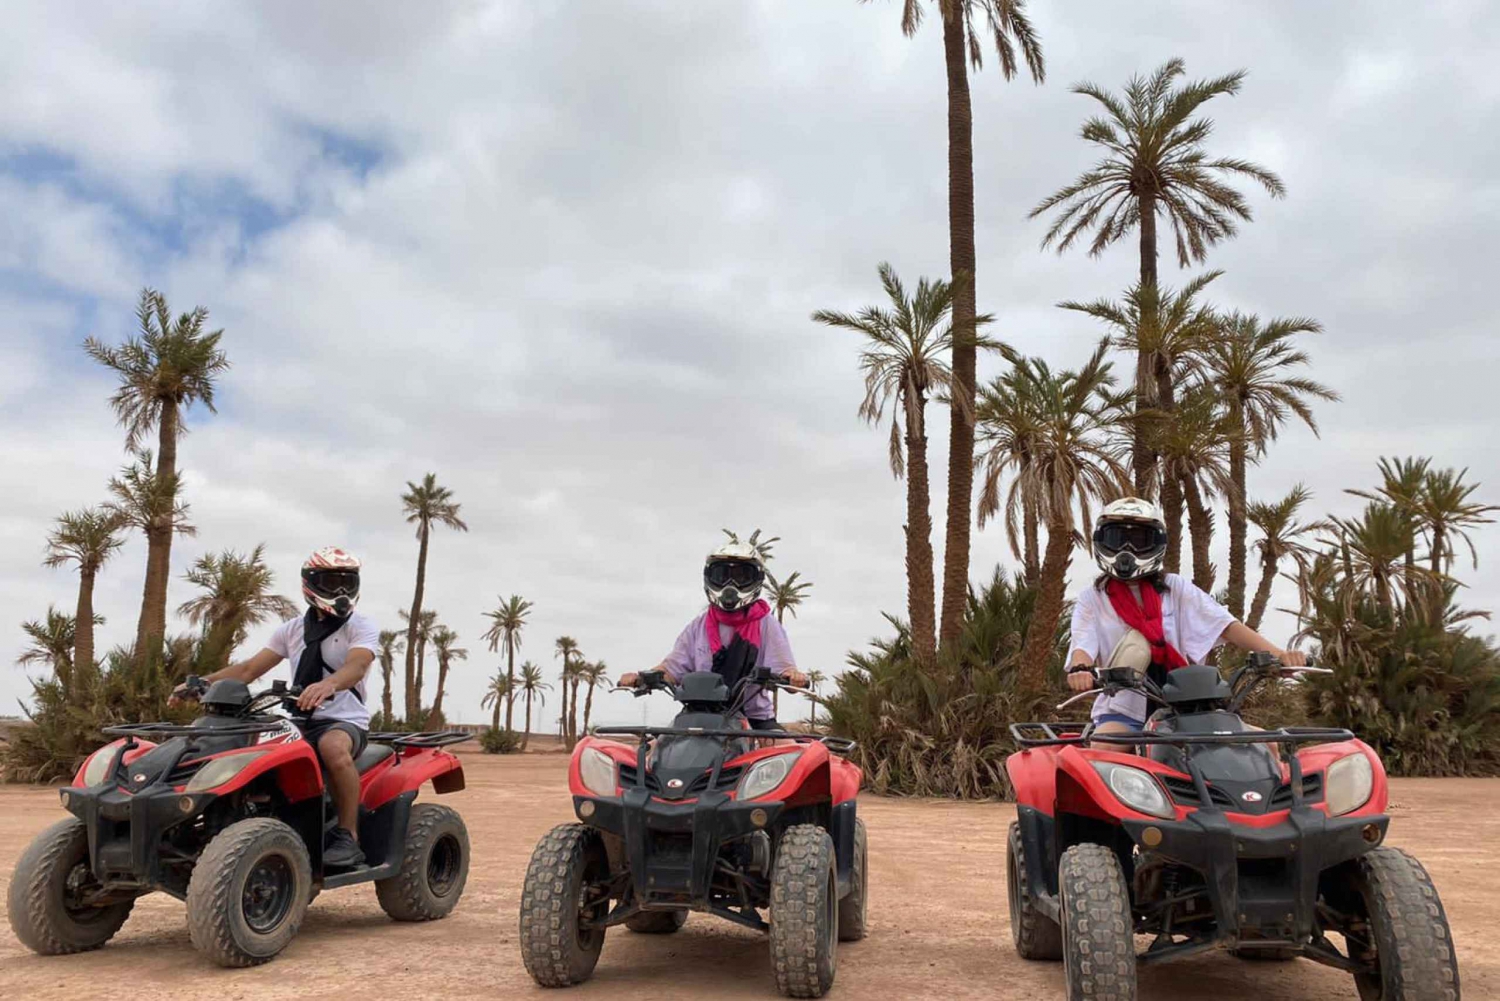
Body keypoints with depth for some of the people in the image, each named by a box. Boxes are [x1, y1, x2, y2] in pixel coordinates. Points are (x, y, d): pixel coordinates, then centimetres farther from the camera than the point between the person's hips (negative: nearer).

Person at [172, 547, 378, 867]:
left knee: (333, 747, -39)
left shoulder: (363, 626, -2)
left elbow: (357, 665, -23)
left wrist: (328, 685, -45)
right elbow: (249, 669, 12)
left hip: (345, 721, -6)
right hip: (299, 721, 6)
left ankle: (348, 837, -25)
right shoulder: (292, 630, 14)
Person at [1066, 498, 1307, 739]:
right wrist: (1080, 669, -35)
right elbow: (1083, 645, -10)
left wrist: (1278, 654, -18)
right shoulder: (1092, 600, 6)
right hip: (1124, 712, -2)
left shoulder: (1176, 589, 9)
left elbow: (1226, 625, -1)